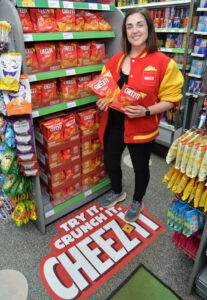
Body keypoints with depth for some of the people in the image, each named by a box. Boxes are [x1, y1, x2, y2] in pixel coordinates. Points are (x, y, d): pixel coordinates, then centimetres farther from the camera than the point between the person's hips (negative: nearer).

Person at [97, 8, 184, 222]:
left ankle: (137, 202, 45)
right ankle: (117, 193, 50)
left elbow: (171, 99, -11)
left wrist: (146, 111, -26)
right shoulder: (116, 60, 2)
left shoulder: (163, 63, -12)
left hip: (141, 128, -4)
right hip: (113, 123, 5)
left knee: (140, 167, 14)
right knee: (110, 162, 18)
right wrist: (102, 100, -6)